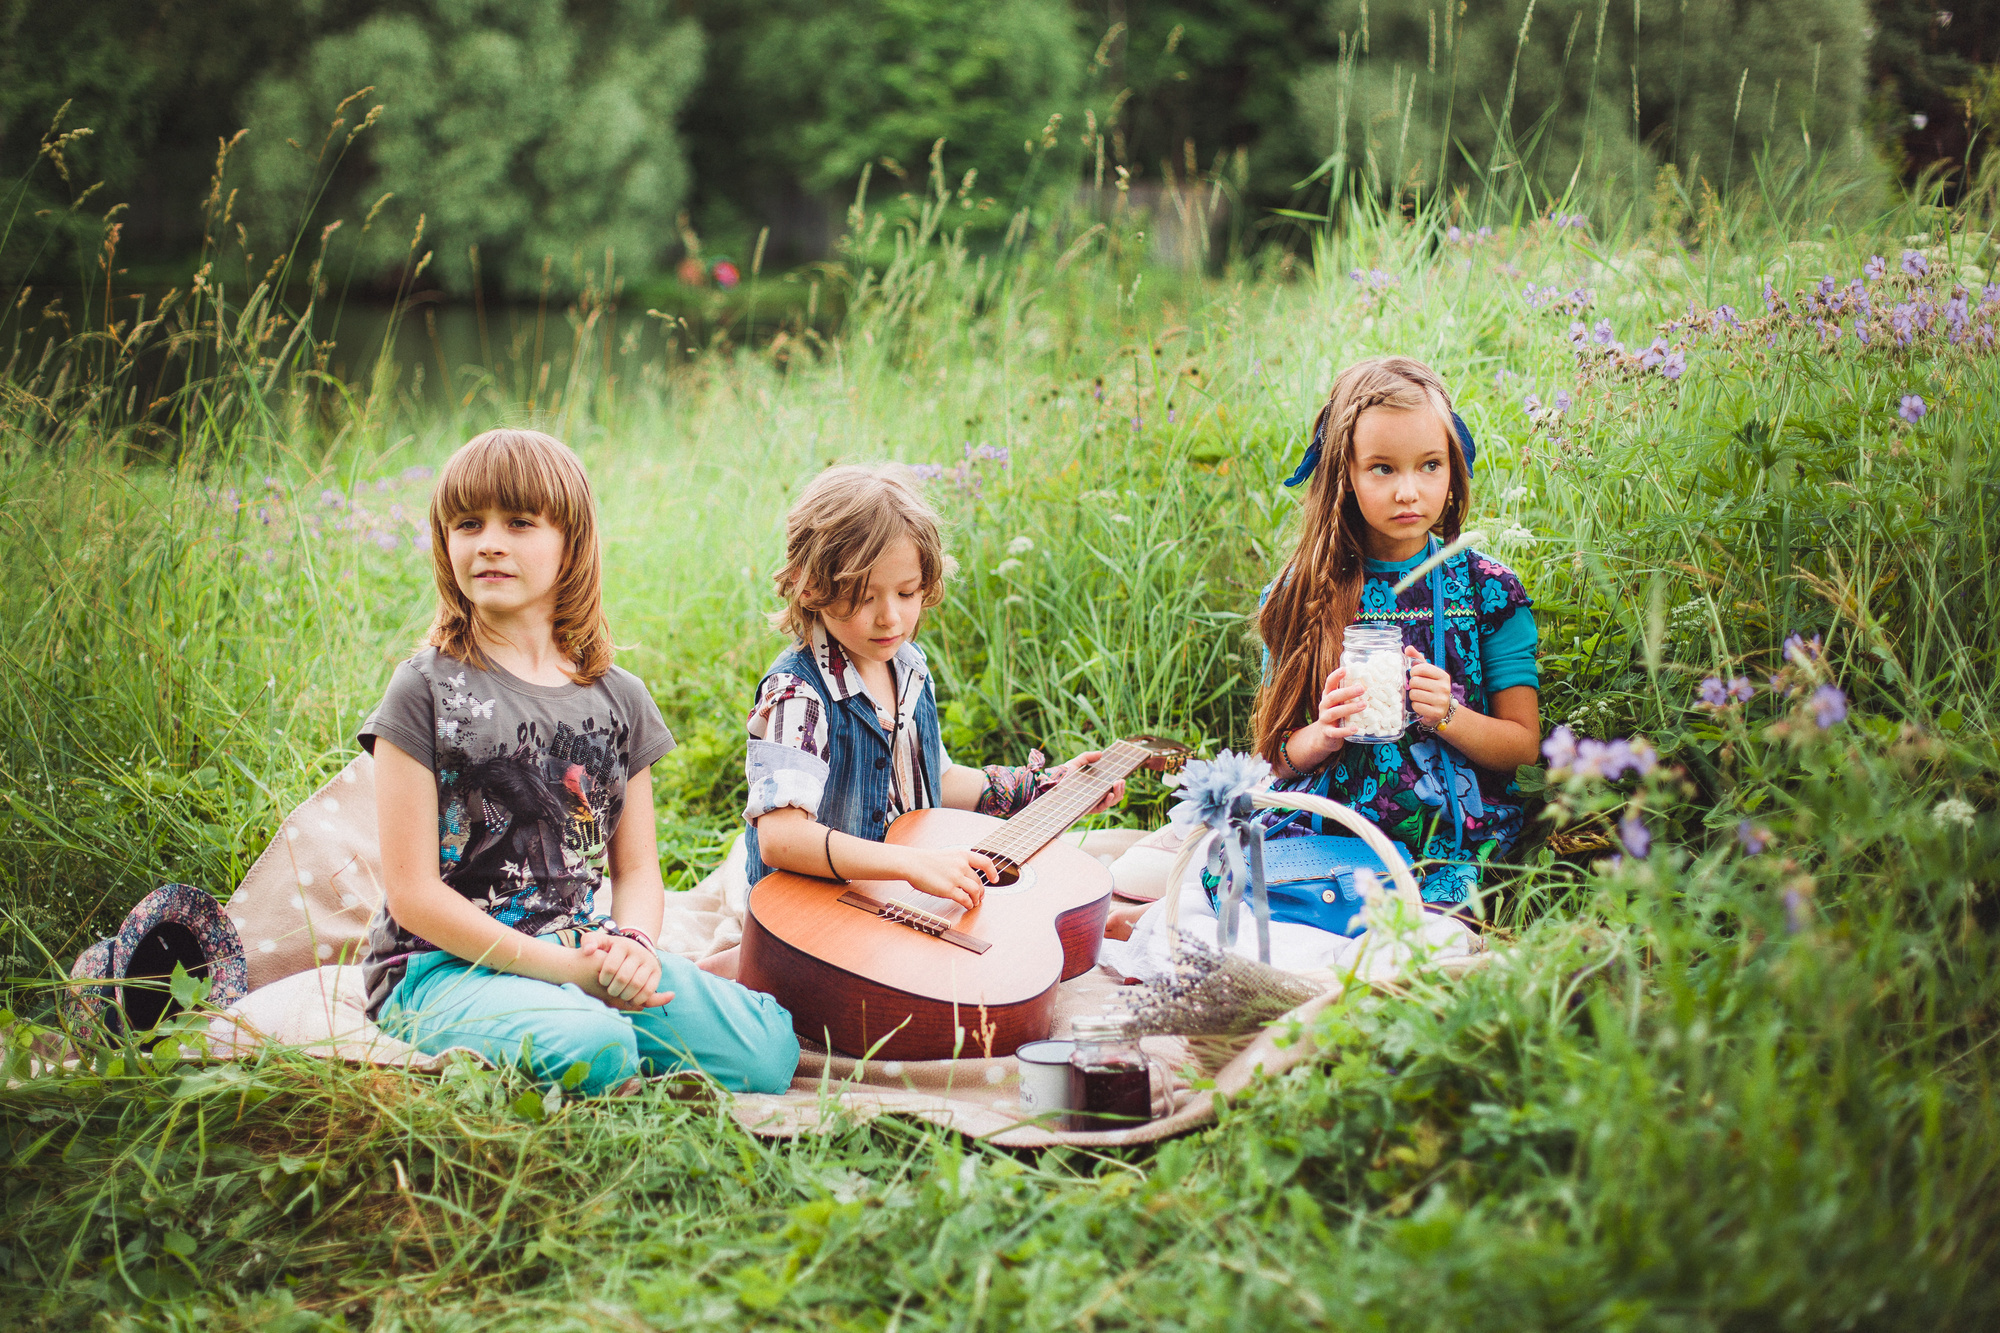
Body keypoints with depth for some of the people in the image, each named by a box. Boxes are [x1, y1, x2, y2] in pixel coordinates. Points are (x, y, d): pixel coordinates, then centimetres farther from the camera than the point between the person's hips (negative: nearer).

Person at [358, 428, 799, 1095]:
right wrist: (562, 967, -17)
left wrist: (633, 944, -11)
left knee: (769, 1052, -16)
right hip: (444, 965, -5)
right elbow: (413, 893, -8)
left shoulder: (619, 699, 10)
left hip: (587, 958, 5)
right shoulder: (427, 690, -4)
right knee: (588, 1048, -36)